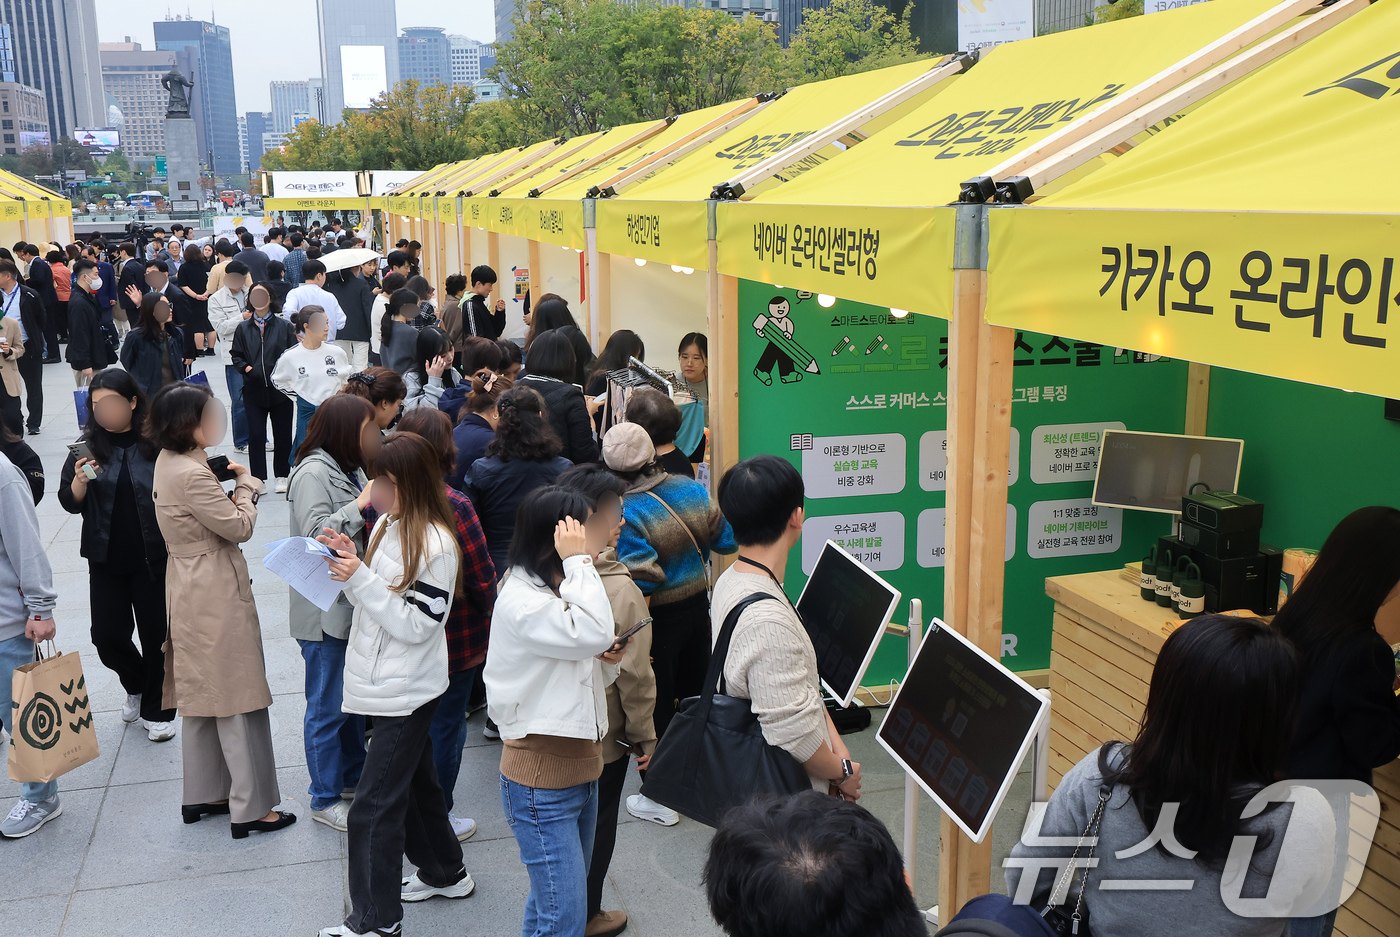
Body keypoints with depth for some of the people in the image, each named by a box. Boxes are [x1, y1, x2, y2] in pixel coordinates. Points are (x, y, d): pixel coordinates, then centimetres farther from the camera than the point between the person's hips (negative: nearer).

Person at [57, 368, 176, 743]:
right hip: (106, 560, 3)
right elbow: (70, 503, 1)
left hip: (154, 558, -3)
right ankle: (136, 685, 37)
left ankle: (156, 710, 27)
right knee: (108, 636, 5)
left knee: (156, 635, 7)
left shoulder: (157, 443, -11)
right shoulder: (88, 447, -1)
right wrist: (79, 482, -17)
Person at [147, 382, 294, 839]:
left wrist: (231, 488, -3)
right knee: (236, 698, -1)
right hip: (217, 595, -10)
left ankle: (202, 795, 31)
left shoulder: (168, 462, 7)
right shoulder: (191, 475, -25)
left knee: (202, 695, 19)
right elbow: (239, 527, -18)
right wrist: (247, 485, -3)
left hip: (191, 591, 10)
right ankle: (251, 809, 8)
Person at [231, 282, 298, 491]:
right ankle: (258, 479, 7)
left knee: (282, 434, 6)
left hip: (280, 389, -1)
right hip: (254, 389, 1)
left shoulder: (284, 326, 4)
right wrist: (246, 367, -8)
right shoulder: (243, 328, 9)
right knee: (256, 435, -1)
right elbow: (236, 355, 10)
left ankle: (282, 477, 19)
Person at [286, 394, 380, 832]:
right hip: (325, 610, -9)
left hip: (353, 603, 9)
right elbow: (316, 536, -24)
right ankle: (326, 799, 12)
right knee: (328, 707, 0)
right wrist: (360, 505, -26)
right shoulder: (313, 473, -16)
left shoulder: (350, 468, 13)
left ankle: (353, 775, 34)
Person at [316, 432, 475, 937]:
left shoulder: (435, 544, -20)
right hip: (387, 684, 9)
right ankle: (445, 871, 41)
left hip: (405, 691, -9)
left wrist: (361, 579, -25)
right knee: (415, 783, 23)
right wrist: (351, 561, -6)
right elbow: (375, 604, 11)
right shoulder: (388, 524, 6)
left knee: (373, 808, -3)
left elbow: (416, 625, -21)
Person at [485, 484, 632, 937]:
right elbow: (592, 631, -35)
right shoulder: (519, 600, -19)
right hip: (542, 781, -9)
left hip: (581, 770, 9)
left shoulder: (559, 588, 11)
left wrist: (606, 660, -3)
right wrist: (579, 560, -26)